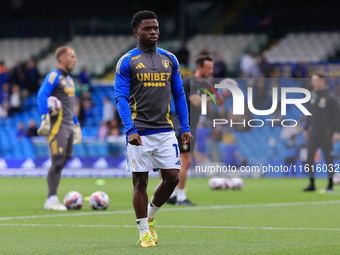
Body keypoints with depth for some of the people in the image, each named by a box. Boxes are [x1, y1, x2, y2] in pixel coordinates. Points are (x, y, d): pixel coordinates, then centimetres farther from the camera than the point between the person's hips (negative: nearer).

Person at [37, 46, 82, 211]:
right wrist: (45, 117, -28)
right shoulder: (53, 77, -7)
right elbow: (42, 95, -18)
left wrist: (76, 126, 27)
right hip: (57, 125, -9)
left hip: (68, 127, 9)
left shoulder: (69, 80, 21)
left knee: (61, 163, 7)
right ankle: (51, 200, -10)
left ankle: (52, 199, 11)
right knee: (57, 162, -12)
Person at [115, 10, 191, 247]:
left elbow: (179, 95, 15)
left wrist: (185, 127, 7)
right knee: (140, 181, -1)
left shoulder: (170, 59, 11)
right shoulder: (127, 62, -1)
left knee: (172, 176, -2)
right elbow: (121, 98, -5)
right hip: (140, 133, -4)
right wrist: (130, 130, -16)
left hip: (165, 130, 4)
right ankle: (144, 231, 9)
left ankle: (150, 216, 22)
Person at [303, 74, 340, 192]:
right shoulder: (313, 94, 9)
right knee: (309, 156, -2)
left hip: (326, 133, -6)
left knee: (328, 158, 1)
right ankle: (312, 184, 4)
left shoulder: (330, 96, -10)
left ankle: (330, 185, 10)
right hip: (313, 131, 6)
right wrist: (306, 129, 16)